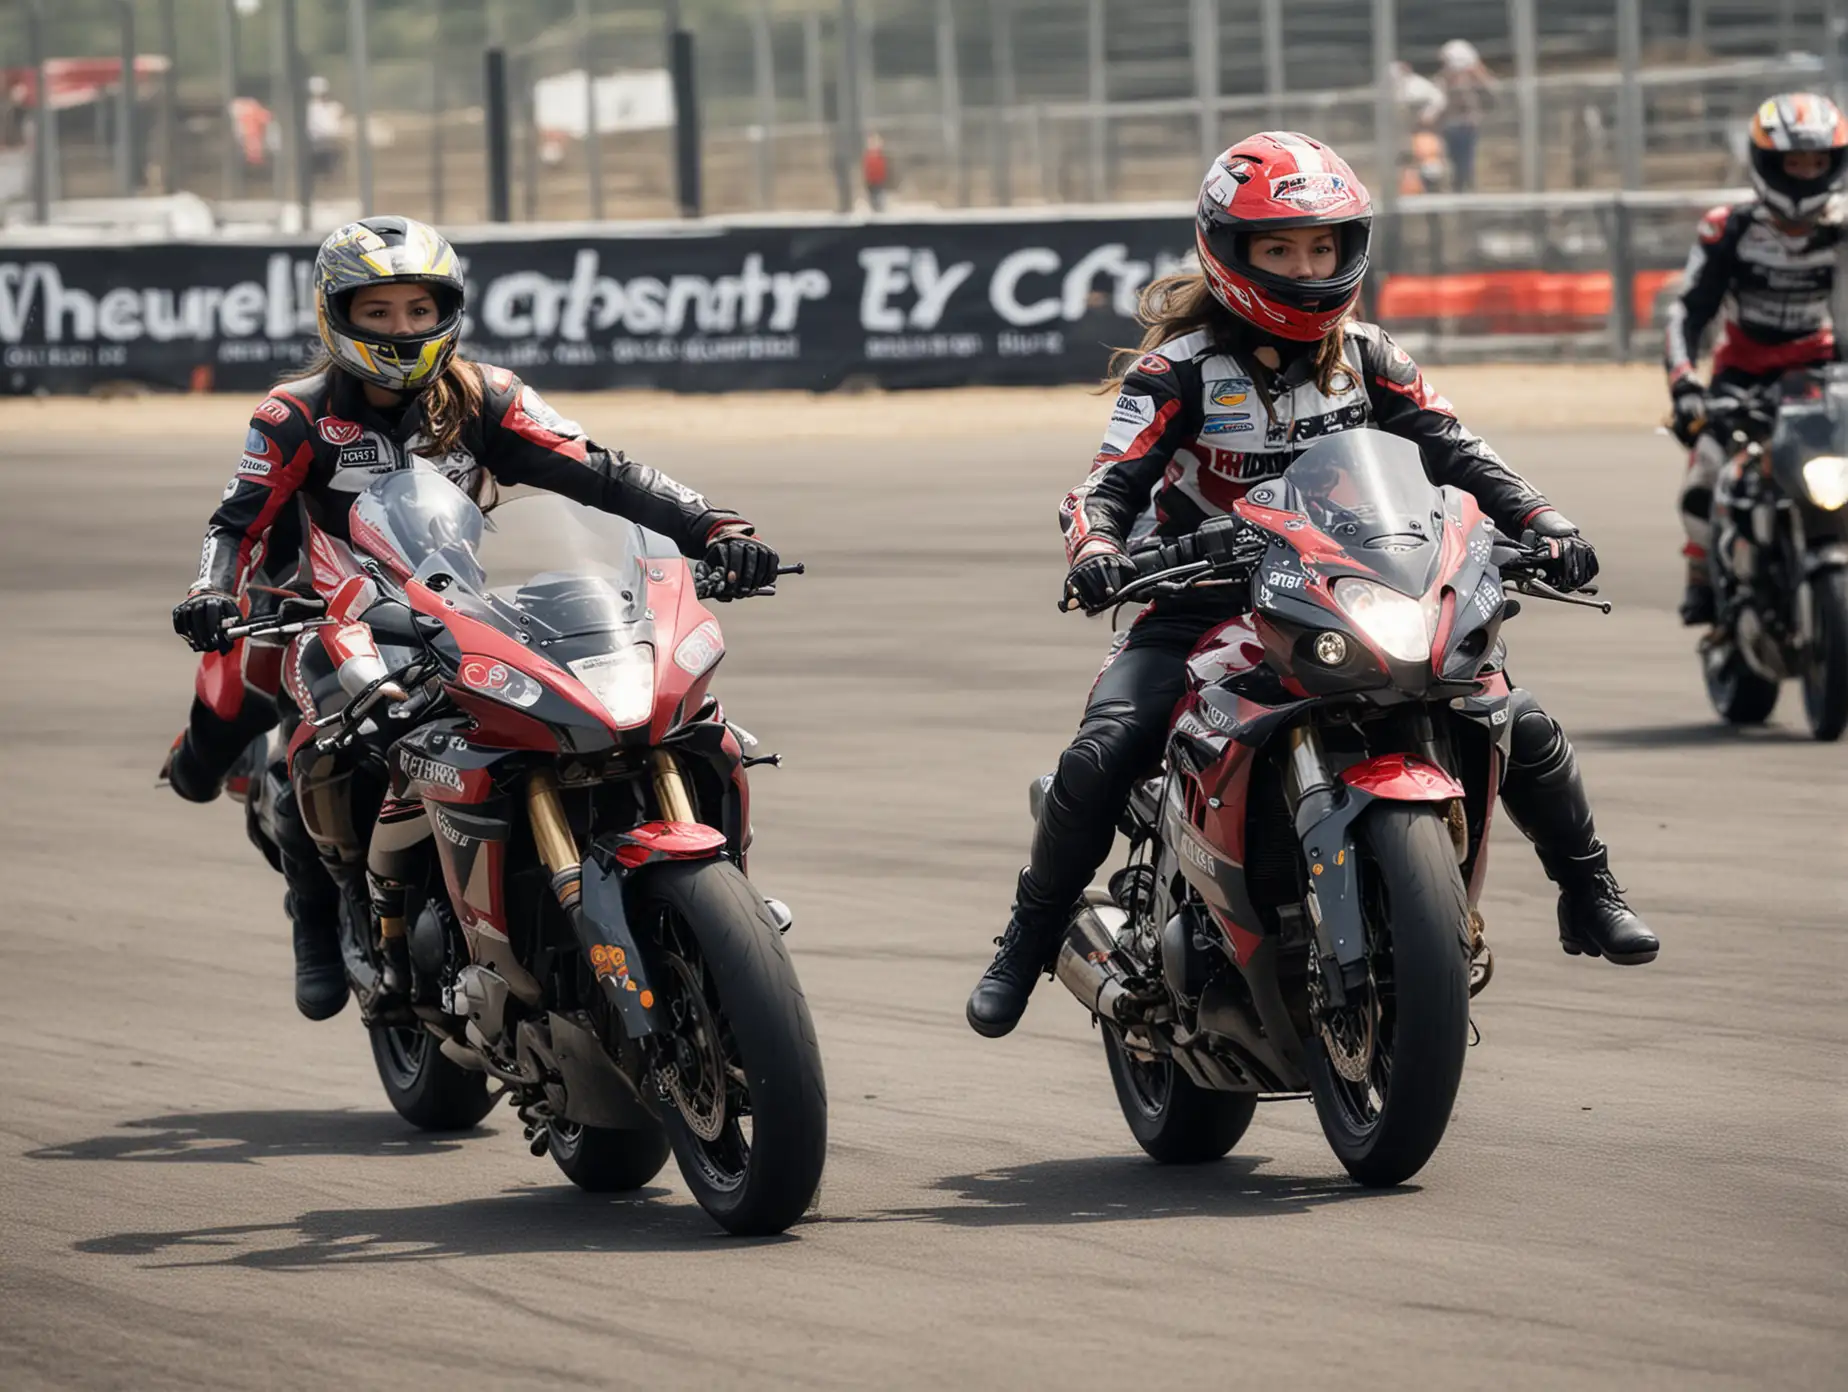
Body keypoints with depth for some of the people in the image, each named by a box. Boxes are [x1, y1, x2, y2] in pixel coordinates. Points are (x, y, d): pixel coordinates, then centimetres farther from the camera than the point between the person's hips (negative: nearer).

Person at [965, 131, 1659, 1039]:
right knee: (1100, 755, -26)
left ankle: (1588, 895, 14)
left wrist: (1543, 525, -19)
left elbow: (1455, 454, -1)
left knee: (1520, 724, -9)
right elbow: (1108, 484, -15)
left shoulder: (1367, 358, 4)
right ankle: (1028, 939, -6)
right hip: (1201, 609, -3)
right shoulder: (1180, 370, -7)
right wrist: (1095, 551, -39)